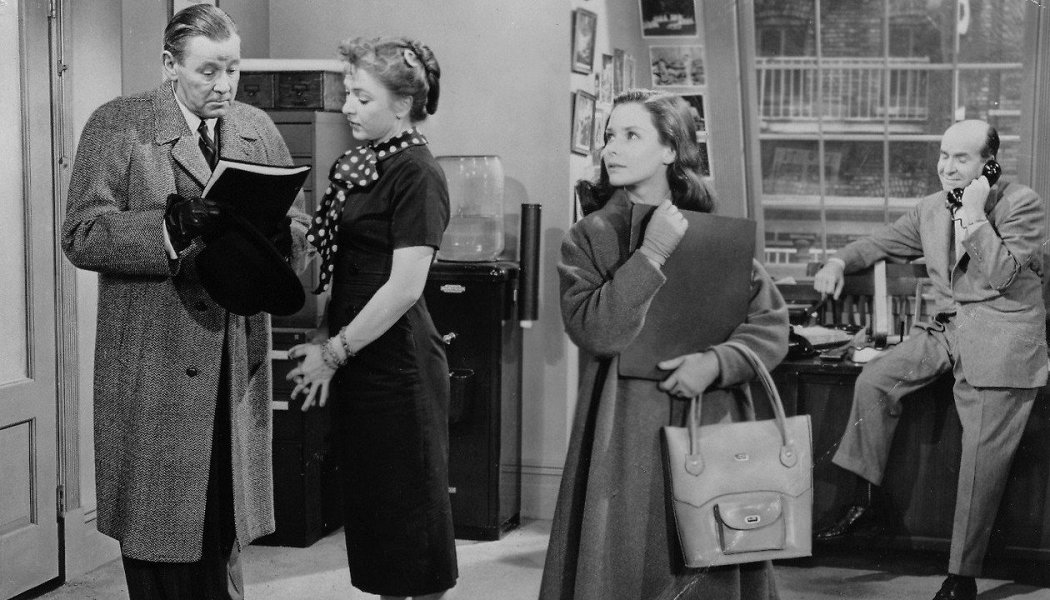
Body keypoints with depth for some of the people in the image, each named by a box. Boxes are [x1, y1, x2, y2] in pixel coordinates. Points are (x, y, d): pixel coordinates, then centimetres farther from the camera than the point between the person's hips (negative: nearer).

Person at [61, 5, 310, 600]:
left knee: (223, 533, 10)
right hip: (154, 366, -3)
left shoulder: (260, 129, 12)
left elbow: (300, 233, 11)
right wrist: (173, 226, -24)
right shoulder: (117, 125, -2)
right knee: (160, 530, 3)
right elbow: (83, 235, -10)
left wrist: (273, 231, -13)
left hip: (239, 358, 4)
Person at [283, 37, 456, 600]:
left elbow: (405, 287, -18)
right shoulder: (361, 166, 11)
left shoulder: (416, 174, -13)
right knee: (368, 502, 15)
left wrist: (335, 351, -14)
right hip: (358, 362, 8)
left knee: (410, 507, 3)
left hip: (397, 363, -8)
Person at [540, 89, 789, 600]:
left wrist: (717, 362, -15)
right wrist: (652, 253, -16)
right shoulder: (590, 238, 2)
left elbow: (772, 323, 2)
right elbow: (593, 330, -13)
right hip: (626, 433, -1)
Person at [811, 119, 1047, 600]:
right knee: (875, 379, -11)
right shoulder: (930, 208, 10)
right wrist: (839, 261, -1)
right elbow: (882, 243, 18)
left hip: (1000, 339, -6)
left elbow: (1002, 276, -18)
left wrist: (974, 214, -20)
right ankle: (864, 503, 1)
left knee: (982, 462, -7)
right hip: (947, 329, 6)